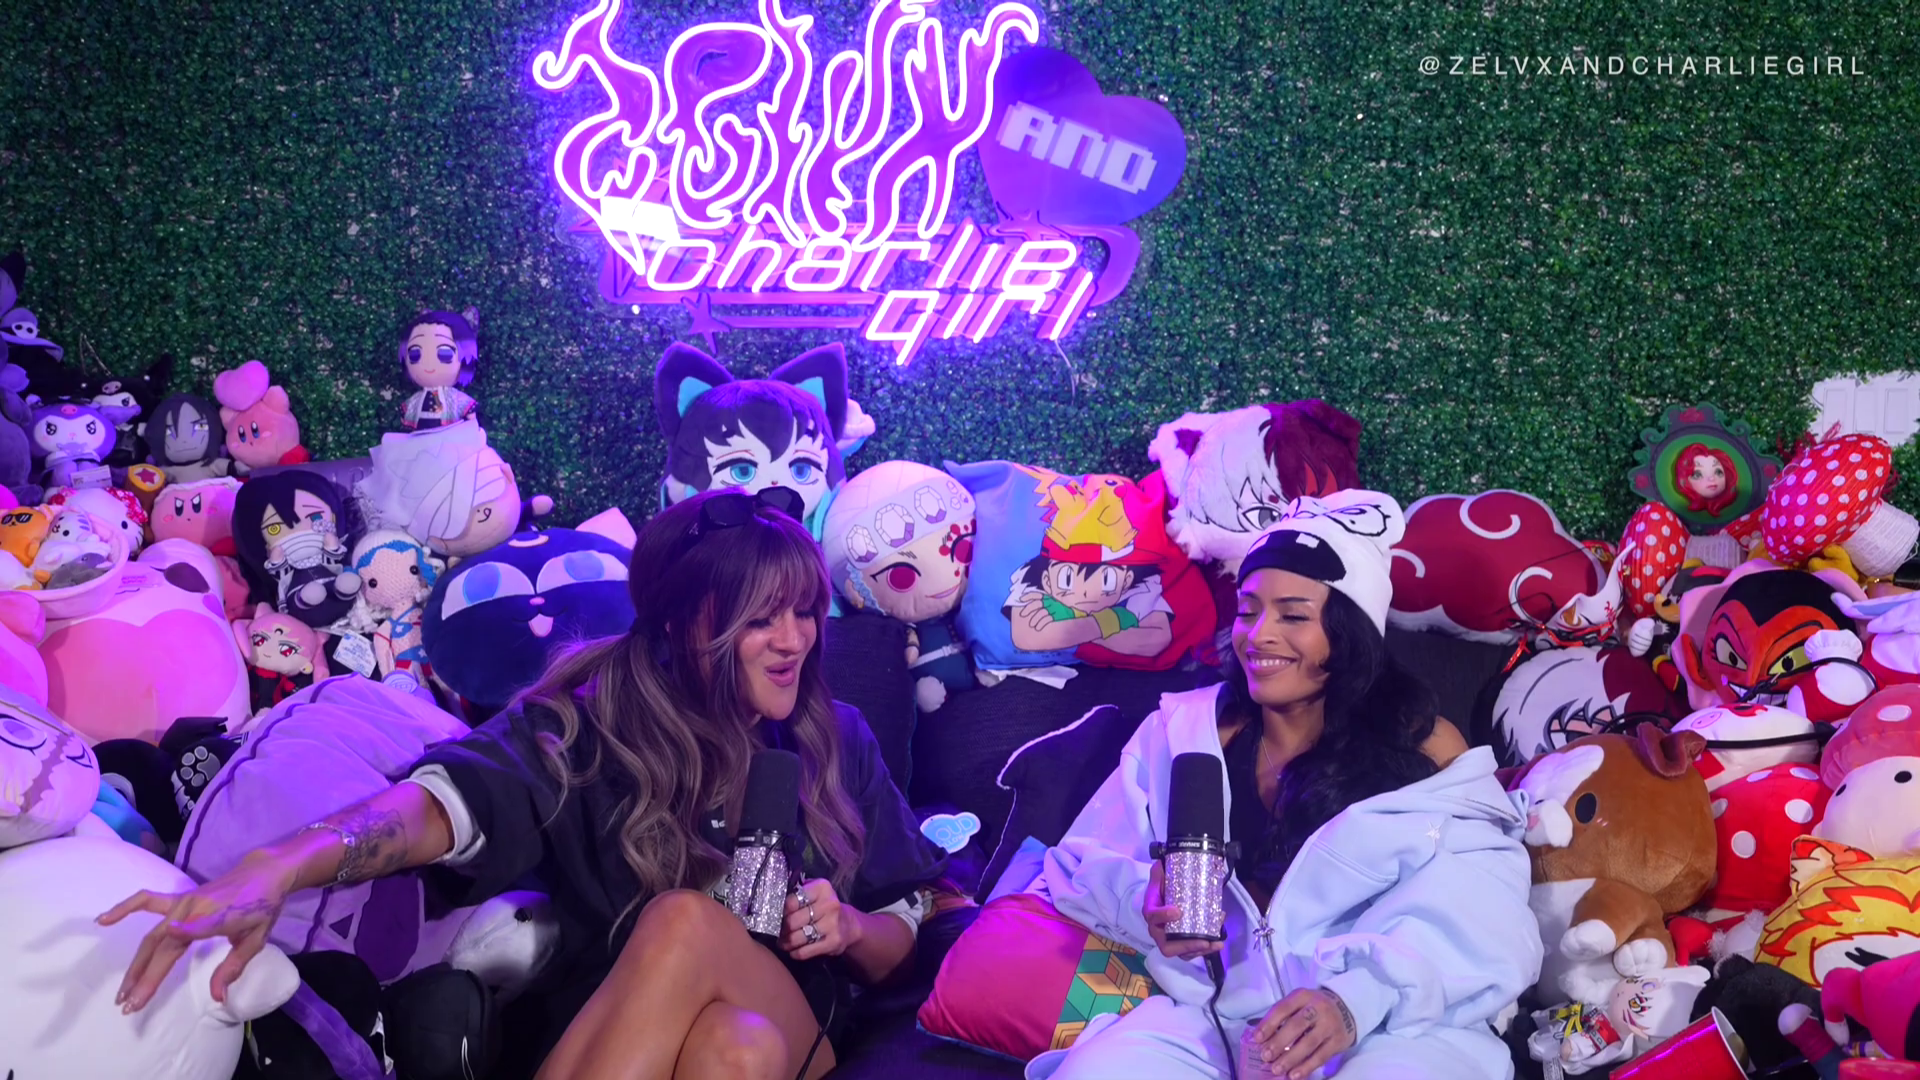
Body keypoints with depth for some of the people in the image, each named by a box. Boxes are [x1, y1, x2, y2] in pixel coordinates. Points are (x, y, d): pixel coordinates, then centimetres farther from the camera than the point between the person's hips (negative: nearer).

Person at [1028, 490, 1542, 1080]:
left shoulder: (1427, 747, 6)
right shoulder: (1182, 728, 13)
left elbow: (1475, 912, -8)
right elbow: (1080, 864, 12)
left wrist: (1358, 997, -26)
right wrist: (1143, 904, -12)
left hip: (1394, 1026, -2)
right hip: (1211, 1015, 2)